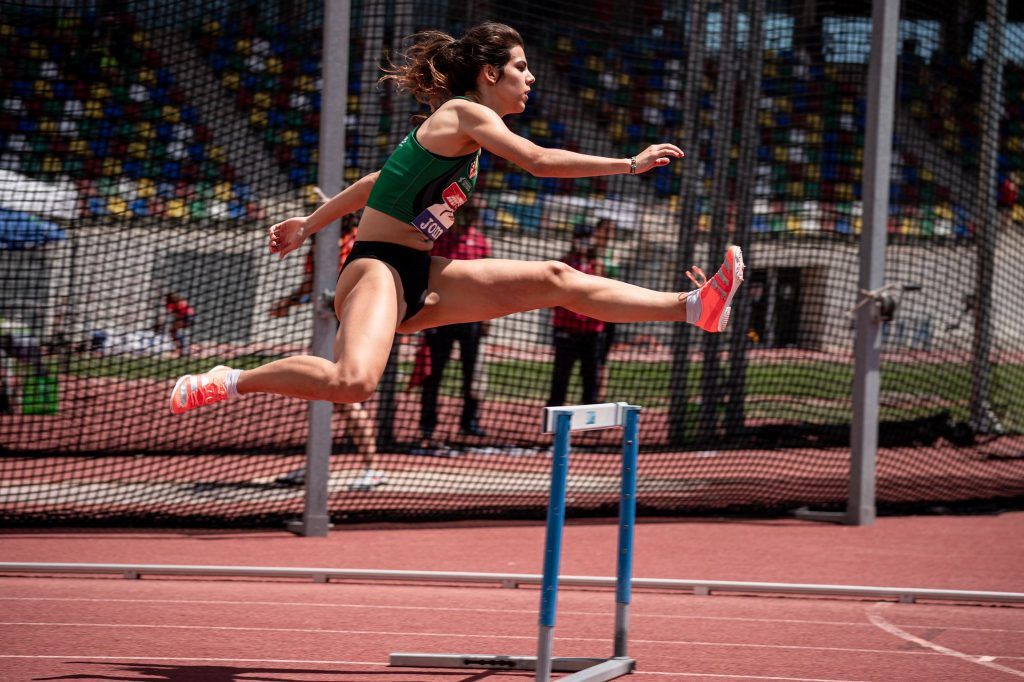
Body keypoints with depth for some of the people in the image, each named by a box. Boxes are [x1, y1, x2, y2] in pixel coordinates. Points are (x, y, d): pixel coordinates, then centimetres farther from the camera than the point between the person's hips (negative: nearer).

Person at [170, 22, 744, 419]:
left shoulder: (463, 132, 18)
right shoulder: (463, 114, -10)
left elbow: (378, 182, 26)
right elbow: (538, 162, -22)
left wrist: (312, 224, 33)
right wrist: (630, 164, -18)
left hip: (419, 278, 9)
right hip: (379, 268, -9)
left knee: (556, 280, 2)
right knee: (353, 382, -35)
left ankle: (691, 307, 1)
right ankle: (228, 383, -17)